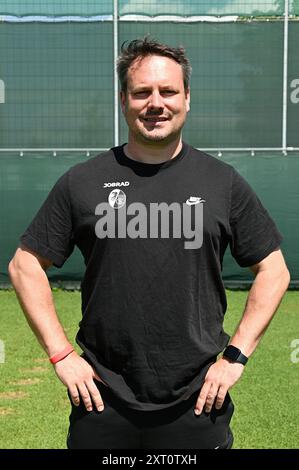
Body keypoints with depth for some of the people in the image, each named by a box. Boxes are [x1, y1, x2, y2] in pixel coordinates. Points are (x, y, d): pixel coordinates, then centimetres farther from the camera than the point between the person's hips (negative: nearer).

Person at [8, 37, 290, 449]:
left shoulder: (223, 182, 0)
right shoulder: (82, 183, -1)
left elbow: (273, 270, 6)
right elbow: (26, 265, 5)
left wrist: (236, 355, -2)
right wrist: (61, 354, -3)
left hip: (198, 404, 0)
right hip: (102, 401, 0)